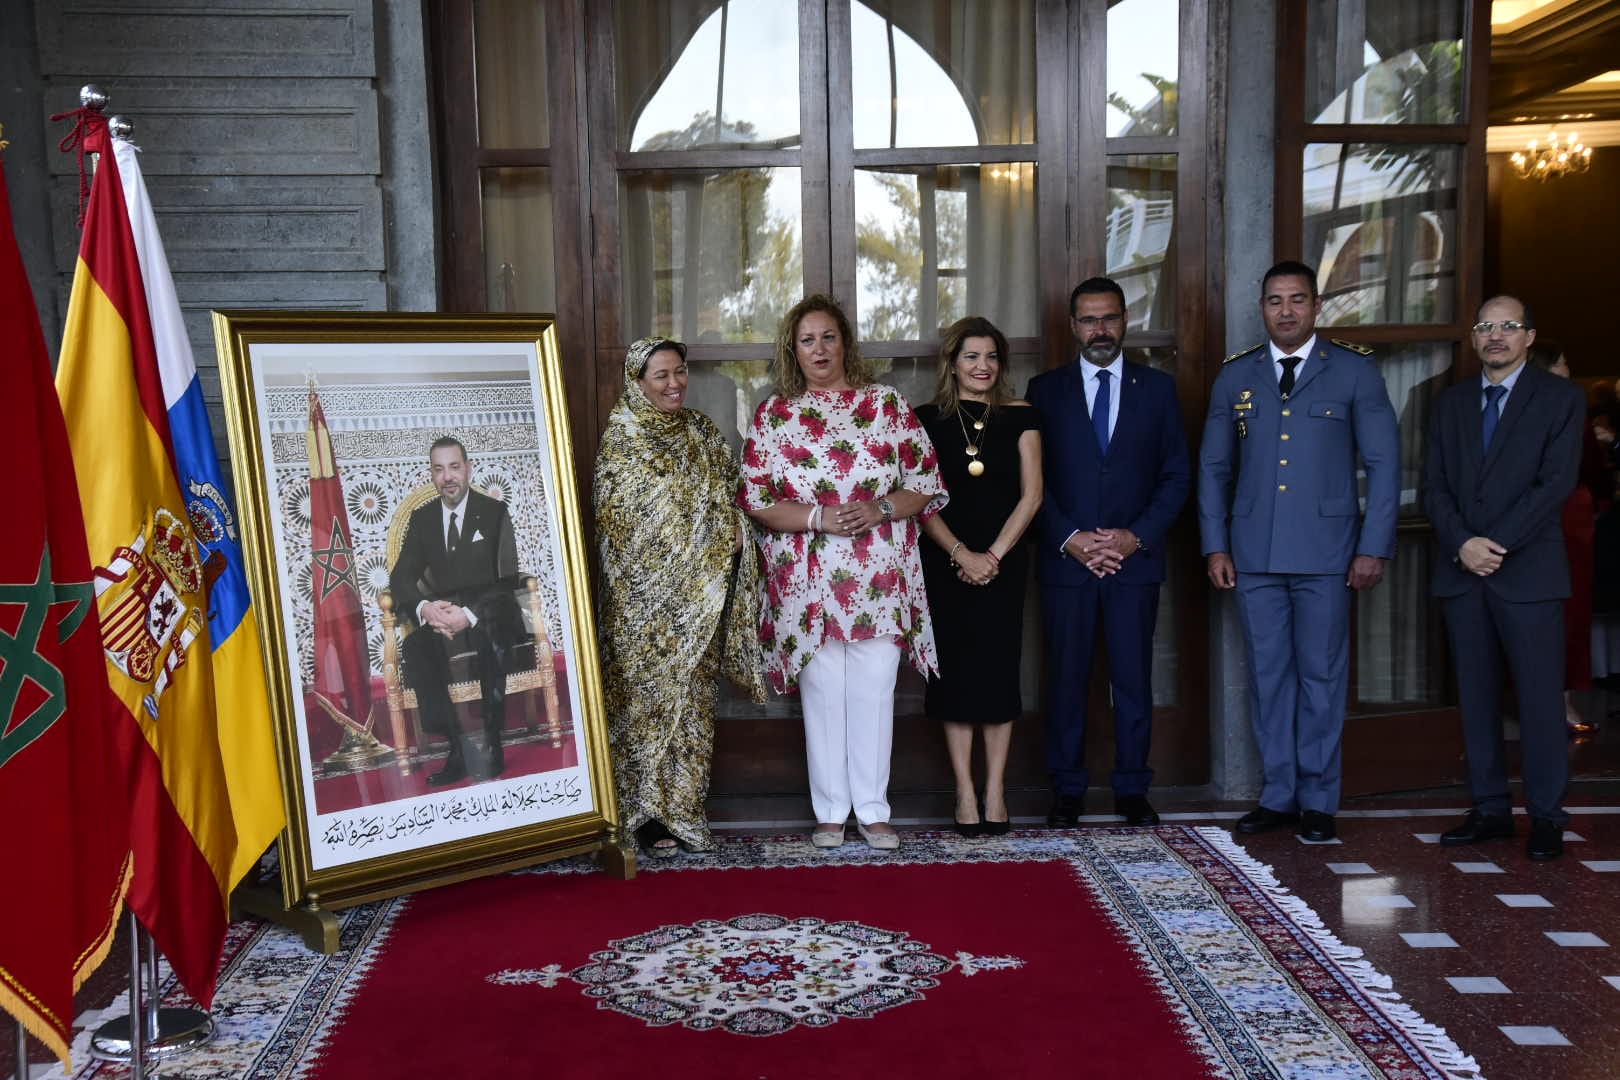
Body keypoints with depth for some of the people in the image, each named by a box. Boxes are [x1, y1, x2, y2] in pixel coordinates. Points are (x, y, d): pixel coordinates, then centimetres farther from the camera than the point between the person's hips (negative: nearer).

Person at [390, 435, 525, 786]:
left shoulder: (494, 512, 0)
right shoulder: (422, 518, 11)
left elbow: (507, 580, -7)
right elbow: (400, 577, 6)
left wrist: (469, 614, -23)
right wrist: (424, 607, -18)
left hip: (488, 616, -3)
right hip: (442, 614, 3)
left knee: (492, 640, -37)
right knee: (413, 648, -29)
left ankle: (492, 745, -26)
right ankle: (457, 748, -24)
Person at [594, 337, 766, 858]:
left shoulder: (702, 432, 10)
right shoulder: (620, 437, -4)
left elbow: (727, 499, 15)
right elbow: (612, 519, -6)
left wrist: (730, 532, -3)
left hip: (699, 595, 5)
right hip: (644, 595, -4)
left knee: (692, 696, 7)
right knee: (648, 693, -1)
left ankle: (683, 806, 17)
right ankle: (648, 813, 7)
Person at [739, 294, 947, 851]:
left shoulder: (887, 404, 7)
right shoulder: (773, 414, 7)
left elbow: (926, 482, 5)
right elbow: (754, 498, 1)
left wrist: (880, 509, -13)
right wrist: (818, 519, -12)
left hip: (880, 580, 0)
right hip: (807, 582, 0)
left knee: (874, 691, 3)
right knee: (822, 693, 5)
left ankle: (873, 810, 15)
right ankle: (830, 811, 17)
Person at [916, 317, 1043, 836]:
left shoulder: (1019, 417, 6)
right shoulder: (928, 418, 3)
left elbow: (1031, 494, 1)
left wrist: (995, 553, -9)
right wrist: (961, 554, -11)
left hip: (1003, 560, 0)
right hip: (945, 562, 0)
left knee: (999, 667, 1)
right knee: (954, 670, 1)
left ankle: (995, 789, 9)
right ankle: (965, 791, 8)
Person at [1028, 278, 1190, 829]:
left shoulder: (1157, 387, 9)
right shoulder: (1045, 390, 6)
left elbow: (1177, 475, 6)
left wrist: (1137, 536, -7)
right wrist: (1069, 538, -9)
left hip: (1135, 557, 1)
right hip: (1065, 558, 0)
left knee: (1133, 678, 4)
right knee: (1066, 678, 3)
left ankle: (1132, 789, 15)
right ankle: (1067, 789, 13)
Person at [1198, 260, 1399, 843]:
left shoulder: (1355, 371, 3)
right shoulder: (1235, 376, 10)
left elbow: (1383, 462, 1)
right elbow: (1213, 467, 13)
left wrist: (1375, 547, -5)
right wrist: (1215, 545, 5)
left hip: (1326, 549, -2)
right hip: (1254, 552, 3)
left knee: (1322, 674, 3)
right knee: (1268, 673, 7)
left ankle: (1318, 800, 13)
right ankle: (1278, 793, 17)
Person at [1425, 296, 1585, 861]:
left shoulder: (1561, 398, 3)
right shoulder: (1451, 402, 14)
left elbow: (1556, 482, -7)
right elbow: (1434, 485, 7)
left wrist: (1497, 545, -14)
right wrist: (1462, 543, -9)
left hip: (1528, 570, -4)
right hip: (1461, 571, 4)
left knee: (1539, 696, -2)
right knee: (1476, 694, 6)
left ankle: (1546, 816, 7)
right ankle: (1490, 809, 14)